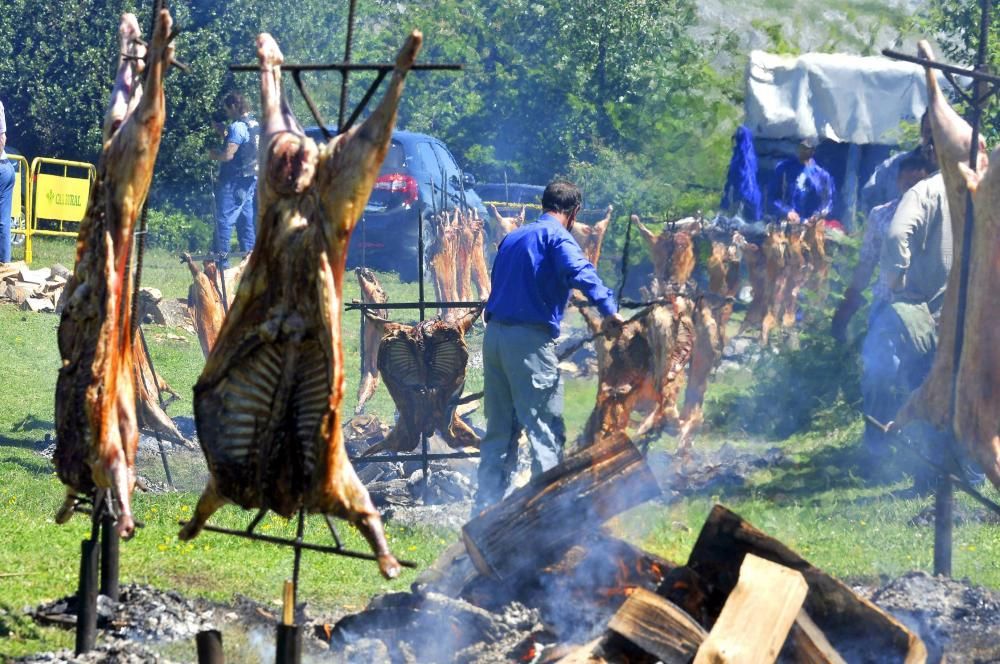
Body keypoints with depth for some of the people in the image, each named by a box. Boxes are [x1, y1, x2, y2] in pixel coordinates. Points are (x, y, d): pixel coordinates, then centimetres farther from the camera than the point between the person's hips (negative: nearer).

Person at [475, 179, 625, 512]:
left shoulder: (512, 238, 21)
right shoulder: (557, 236, -4)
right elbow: (579, 272, -23)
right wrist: (608, 308, -31)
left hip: (494, 333, 8)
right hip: (530, 338, -8)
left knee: (498, 429, 14)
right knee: (546, 429, -6)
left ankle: (486, 508, 16)